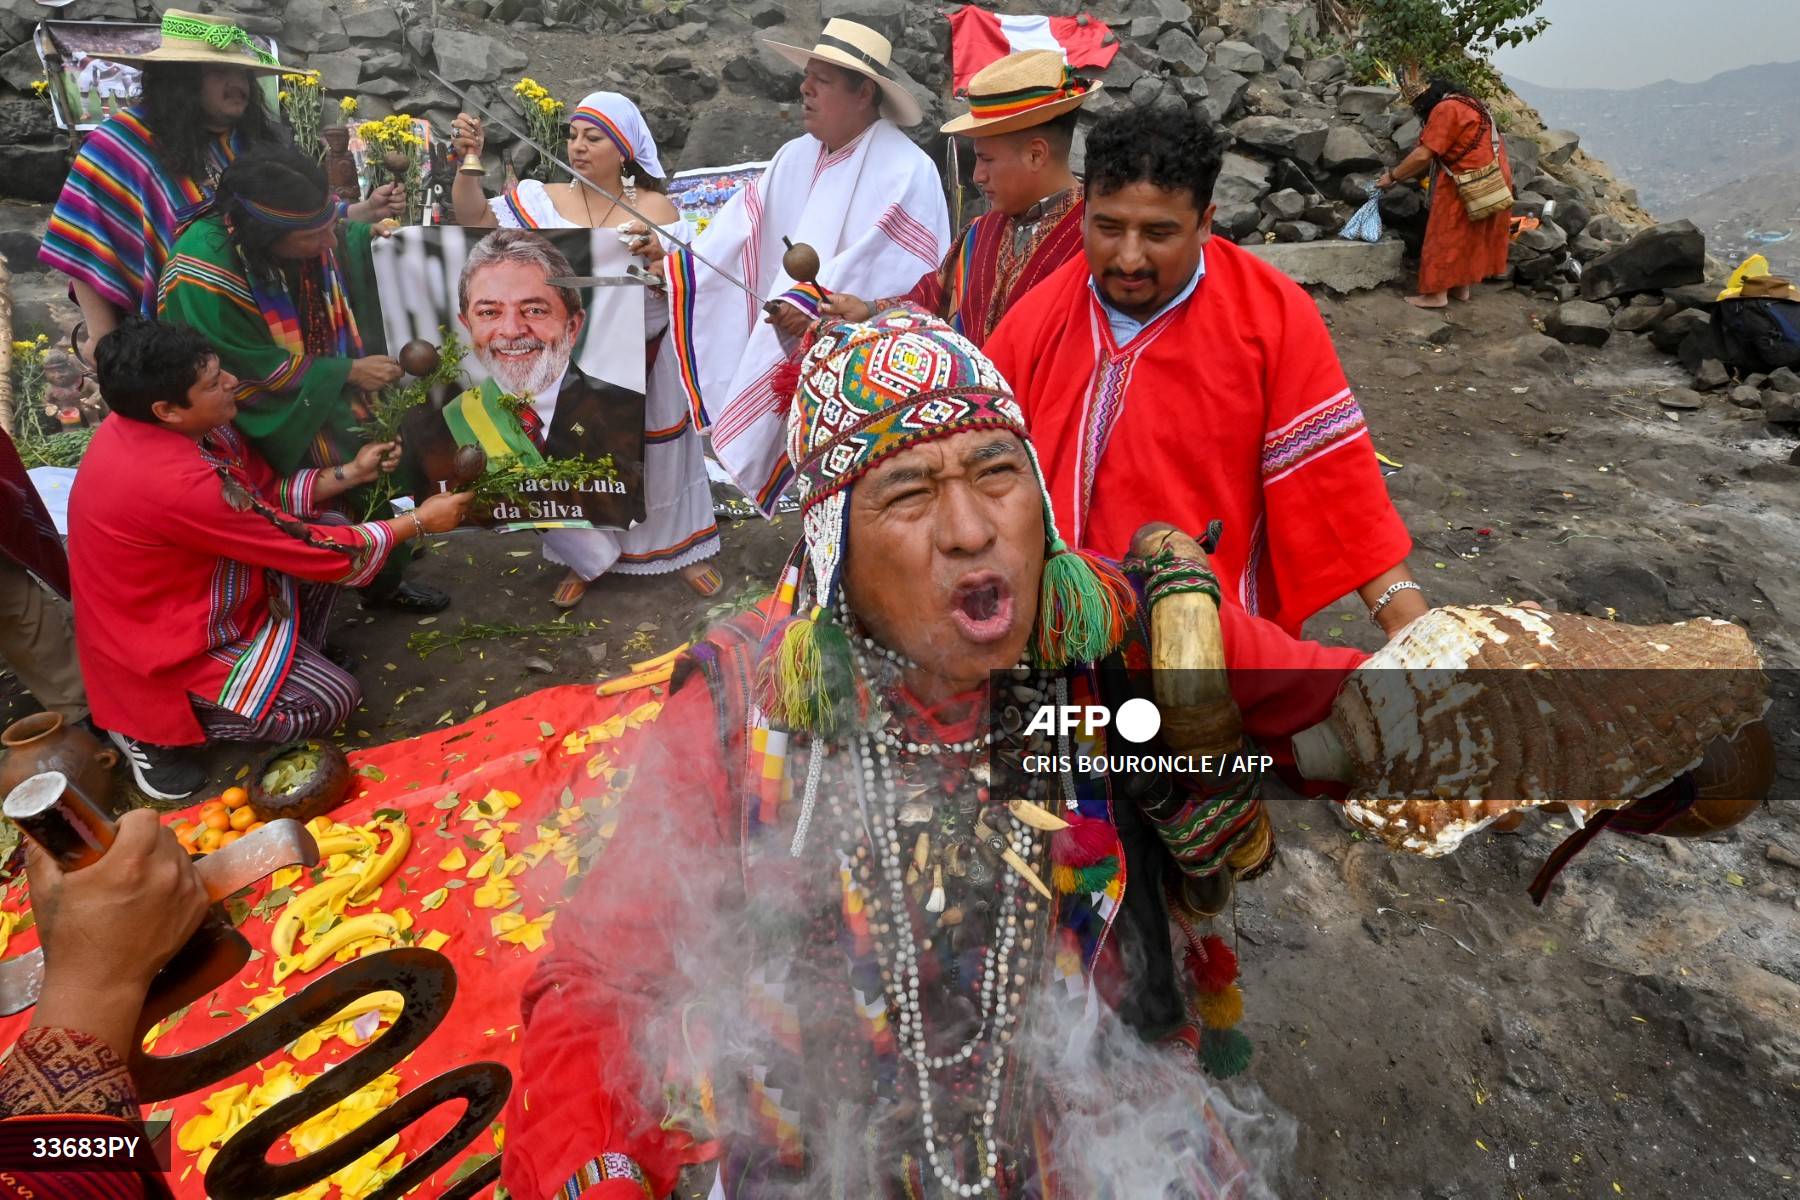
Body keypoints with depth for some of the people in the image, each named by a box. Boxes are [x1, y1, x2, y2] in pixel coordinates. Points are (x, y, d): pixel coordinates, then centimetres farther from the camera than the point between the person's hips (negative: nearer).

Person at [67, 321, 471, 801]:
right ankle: (156, 726, 3)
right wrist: (419, 522, -17)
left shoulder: (156, 428, -9)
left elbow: (265, 495, 4)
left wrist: (351, 473, -5)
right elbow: (313, 551, -27)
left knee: (330, 526, 2)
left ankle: (295, 653, 14)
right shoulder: (175, 482, -36)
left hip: (193, 599, 9)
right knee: (332, 700, -11)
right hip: (165, 648, -9)